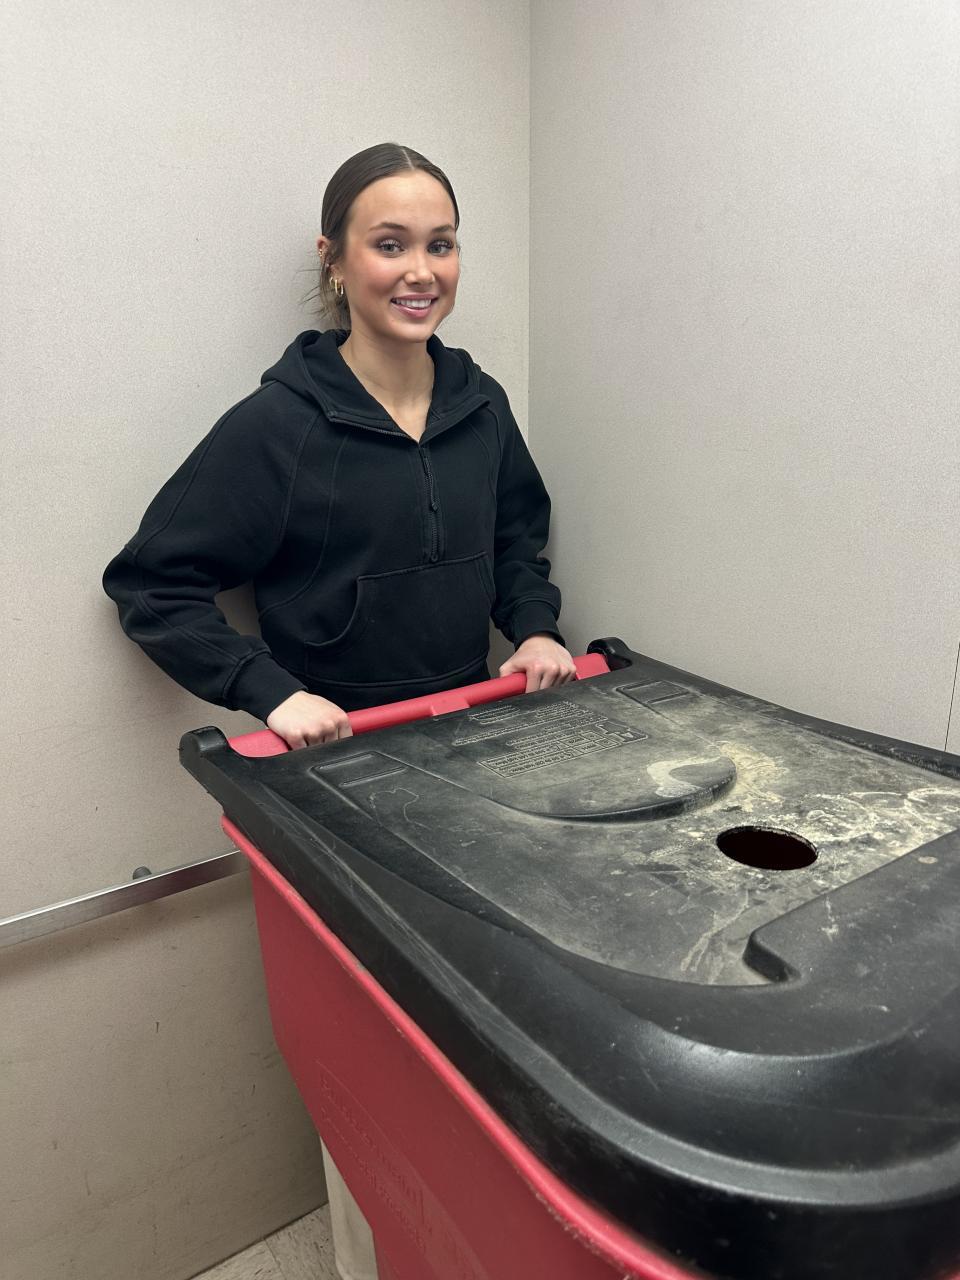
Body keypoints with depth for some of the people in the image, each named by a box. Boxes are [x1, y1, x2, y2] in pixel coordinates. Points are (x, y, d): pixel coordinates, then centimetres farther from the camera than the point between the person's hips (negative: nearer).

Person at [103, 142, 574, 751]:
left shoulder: (482, 404, 5)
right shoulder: (275, 423, -11)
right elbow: (154, 585, -8)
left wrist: (536, 628, 2)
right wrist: (273, 692, -19)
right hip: (335, 749, -4)